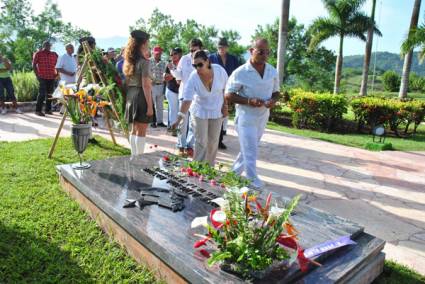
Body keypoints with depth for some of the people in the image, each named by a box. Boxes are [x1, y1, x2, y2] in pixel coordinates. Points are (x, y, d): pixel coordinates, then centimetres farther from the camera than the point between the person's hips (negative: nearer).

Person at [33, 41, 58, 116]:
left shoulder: (53, 54, 13)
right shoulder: (38, 54, 3)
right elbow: (34, 65, 2)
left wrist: (56, 73, 9)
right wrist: (37, 74, -6)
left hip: (51, 77, 4)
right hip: (42, 77, -4)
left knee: (50, 93, 8)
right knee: (42, 93, -8)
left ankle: (48, 109, 18)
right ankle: (38, 110, 0)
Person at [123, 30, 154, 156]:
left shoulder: (128, 61, 12)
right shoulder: (144, 61, -12)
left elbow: (127, 82, 14)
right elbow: (145, 85, -17)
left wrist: (128, 99, 18)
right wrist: (150, 105, -16)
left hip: (130, 95, 8)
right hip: (141, 95, -8)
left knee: (134, 130, 15)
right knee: (141, 131, -1)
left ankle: (134, 156, 23)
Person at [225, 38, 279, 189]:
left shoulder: (273, 72, 1)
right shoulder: (240, 73, -15)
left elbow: (276, 91, 12)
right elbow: (228, 95, -11)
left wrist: (273, 100, -12)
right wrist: (249, 101, -24)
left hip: (263, 117, 6)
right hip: (246, 117, -6)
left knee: (248, 149, 18)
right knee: (250, 151, -3)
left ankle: (235, 172, 36)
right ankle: (253, 180, 10)